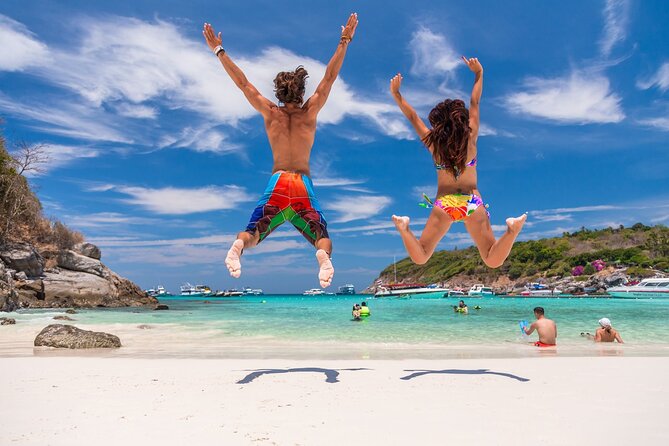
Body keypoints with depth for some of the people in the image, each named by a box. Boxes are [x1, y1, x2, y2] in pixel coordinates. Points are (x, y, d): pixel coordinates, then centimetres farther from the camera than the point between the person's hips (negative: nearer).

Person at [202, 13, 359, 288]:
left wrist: (218, 50, 19)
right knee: (322, 237, 2)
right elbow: (330, 77, 9)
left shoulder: (270, 112, 8)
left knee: (252, 234, 5)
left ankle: (238, 245, -30)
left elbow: (242, 83, 12)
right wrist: (344, 41, 13)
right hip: (303, 184, -1)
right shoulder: (310, 111, 6)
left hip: (276, 183, 1)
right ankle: (324, 255, -34)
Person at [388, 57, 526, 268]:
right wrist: (478, 73, 21)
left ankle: (404, 228, -20)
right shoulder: (471, 138, -1)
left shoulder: (433, 143, -2)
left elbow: (412, 116, 7)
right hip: (472, 203, 0)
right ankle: (513, 229, -26)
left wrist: (396, 93, 17)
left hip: (444, 204, 0)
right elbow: (474, 104, 9)